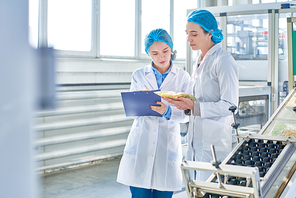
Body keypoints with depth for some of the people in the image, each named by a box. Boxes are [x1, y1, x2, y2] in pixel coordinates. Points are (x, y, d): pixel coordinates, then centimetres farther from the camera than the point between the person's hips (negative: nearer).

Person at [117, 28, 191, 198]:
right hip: (141, 142, 1)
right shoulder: (139, 75, 9)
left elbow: (185, 114, -1)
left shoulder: (183, 77, 6)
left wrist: (167, 111, -22)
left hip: (168, 144, 0)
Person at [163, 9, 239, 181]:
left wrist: (193, 107, -20)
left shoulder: (224, 61, -13)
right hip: (196, 135, 8)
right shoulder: (199, 61, 14)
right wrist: (185, 104, 2)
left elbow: (229, 105, -16)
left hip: (214, 139, -8)